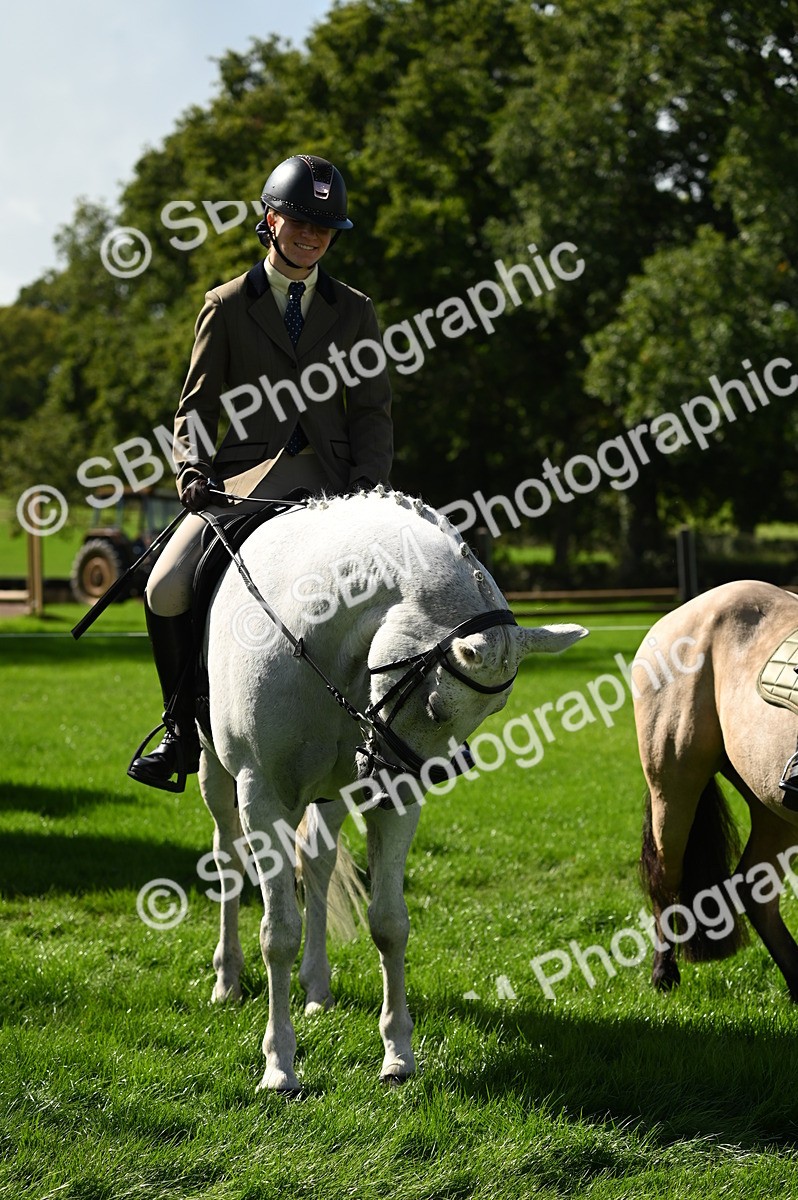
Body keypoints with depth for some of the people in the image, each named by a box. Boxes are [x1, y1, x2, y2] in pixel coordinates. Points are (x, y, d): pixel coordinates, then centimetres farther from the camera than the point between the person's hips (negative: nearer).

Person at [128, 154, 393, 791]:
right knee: (167, 591, -21)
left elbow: (373, 412, 12)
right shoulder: (227, 308, 9)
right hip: (244, 480, -1)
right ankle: (186, 728, -1)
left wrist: (369, 482, -6)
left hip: (330, 481, 1)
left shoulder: (354, 312, 13)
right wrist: (192, 469, -9)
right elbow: (196, 409, 11)